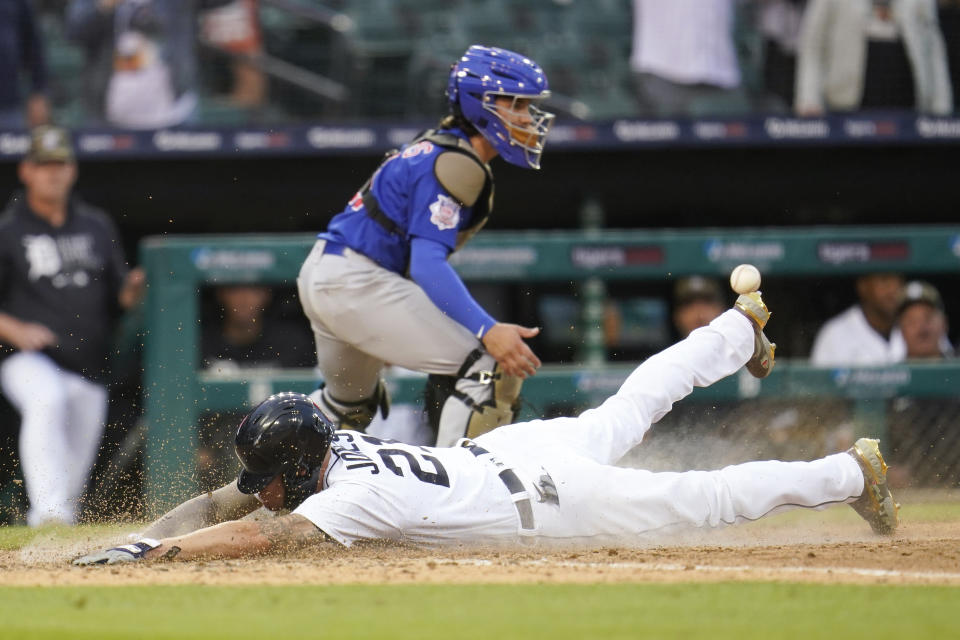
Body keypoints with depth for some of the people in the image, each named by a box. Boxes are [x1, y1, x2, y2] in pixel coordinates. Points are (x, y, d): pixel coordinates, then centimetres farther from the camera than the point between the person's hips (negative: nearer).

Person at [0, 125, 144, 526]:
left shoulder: (97, 227, 16)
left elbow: (118, 298, 18)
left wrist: (133, 290, -4)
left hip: (88, 370, 5)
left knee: (76, 467, 4)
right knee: (47, 401, -36)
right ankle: (49, 510, -46)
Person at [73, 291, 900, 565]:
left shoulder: (353, 495, -35)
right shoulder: (319, 447, -12)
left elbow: (260, 535, -50)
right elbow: (219, 505, -7)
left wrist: (154, 552, -53)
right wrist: (147, 534, -23)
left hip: (552, 499, -8)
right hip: (517, 448, 8)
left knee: (702, 499, 7)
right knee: (624, 409, 32)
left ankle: (853, 472, 22)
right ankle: (739, 326, 52)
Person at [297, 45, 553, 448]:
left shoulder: (437, 149, 15)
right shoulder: (453, 163, -16)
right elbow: (427, 265, -27)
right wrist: (487, 331, -36)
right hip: (359, 283, -11)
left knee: (351, 406, 32)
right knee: (491, 366, -18)